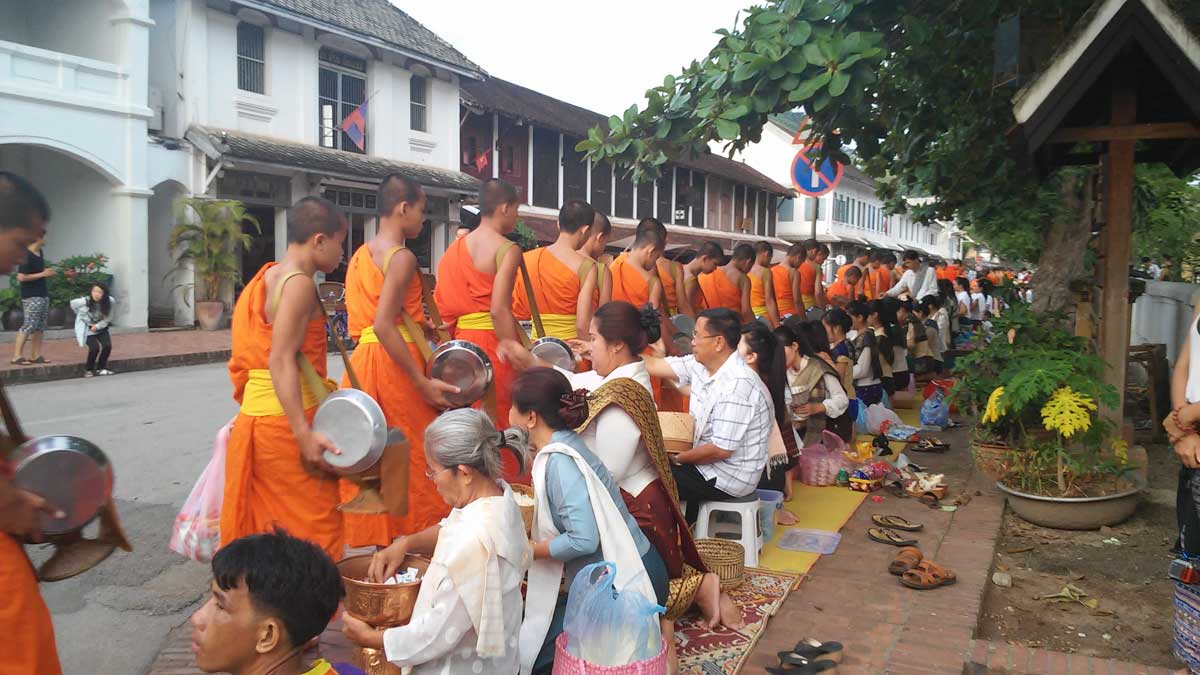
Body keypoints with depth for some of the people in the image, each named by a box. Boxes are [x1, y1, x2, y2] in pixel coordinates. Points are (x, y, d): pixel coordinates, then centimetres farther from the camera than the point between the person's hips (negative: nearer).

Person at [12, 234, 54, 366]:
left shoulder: (40, 253, 10)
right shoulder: (26, 255, -16)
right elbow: (21, 277, -21)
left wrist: (47, 272, 6)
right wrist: (42, 274, -16)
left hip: (43, 295, 9)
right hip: (31, 297, -9)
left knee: (40, 326, 9)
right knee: (29, 325, -10)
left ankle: (35, 355, 14)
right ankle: (17, 356, -7)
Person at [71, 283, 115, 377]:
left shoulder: (108, 303, -17)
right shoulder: (85, 301, -22)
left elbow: (108, 318, -6)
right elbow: (72, 303, 0)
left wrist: (97, 326, -18)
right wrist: (83, 316, 6)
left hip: (101, 328, 3)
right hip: (87, 329, -3)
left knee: (107, 346, -17)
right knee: (95, 347, -21)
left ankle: (101, 368, 5)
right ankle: (88, 370, 1)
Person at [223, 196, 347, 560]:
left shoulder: (267, 277, 15)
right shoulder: (299, 283, -14)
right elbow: (281, 361, -22)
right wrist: (305, 434, -26)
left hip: (253, 417, 9)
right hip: (286, 420, -9)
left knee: (263, 525, 16)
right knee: (311, 530, 0)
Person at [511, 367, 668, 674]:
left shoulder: (559, 461, -22)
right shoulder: (563, 445, 5)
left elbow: (583, 540, -27)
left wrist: (525, 552, -13)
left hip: (625, 588, -9)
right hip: (620, 577, 9)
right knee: (522, 624, 16)